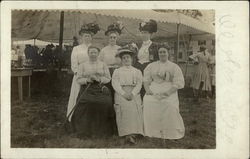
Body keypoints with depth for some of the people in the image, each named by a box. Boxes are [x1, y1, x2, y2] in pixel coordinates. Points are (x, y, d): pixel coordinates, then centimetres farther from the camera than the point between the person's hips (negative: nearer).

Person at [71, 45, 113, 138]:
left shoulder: (103, 65, 17)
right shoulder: (82, 65, 16)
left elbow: (108, 78, 10)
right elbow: (78, 80, 8)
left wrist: (99, 79, -8)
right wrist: (87, 79, -10)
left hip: (100, 89, 0)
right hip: (86, 90, 0)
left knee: (104, 103, -28)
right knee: (86, 104, -30)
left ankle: (100, 131, -12)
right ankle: (86, 131, -14)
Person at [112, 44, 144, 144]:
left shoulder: (137, 71, 19)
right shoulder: (117, 71, 17)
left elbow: (139, 84, 5)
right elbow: (115, 84, 2)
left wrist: (132, 94, -13)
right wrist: (123, 93, -13)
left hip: (134, 94, 1)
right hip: (121, 94, -1)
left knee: (134, 109, -21)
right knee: (124, 108, -24)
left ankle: (133, 134, -24)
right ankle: (127, 134, -28)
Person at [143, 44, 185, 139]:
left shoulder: (174, 67, 10)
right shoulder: (151, 66, 18)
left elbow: (178, 83, 0)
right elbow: (146, 79, 13)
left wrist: (168, 92, -15)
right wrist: (147, 89, -8)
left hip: (169, 90, -2)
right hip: (154, 90, 2)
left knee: (170, 106, -30)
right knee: (147, 102, -27)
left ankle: (171, 133, -11)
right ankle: (152, 132, -16)